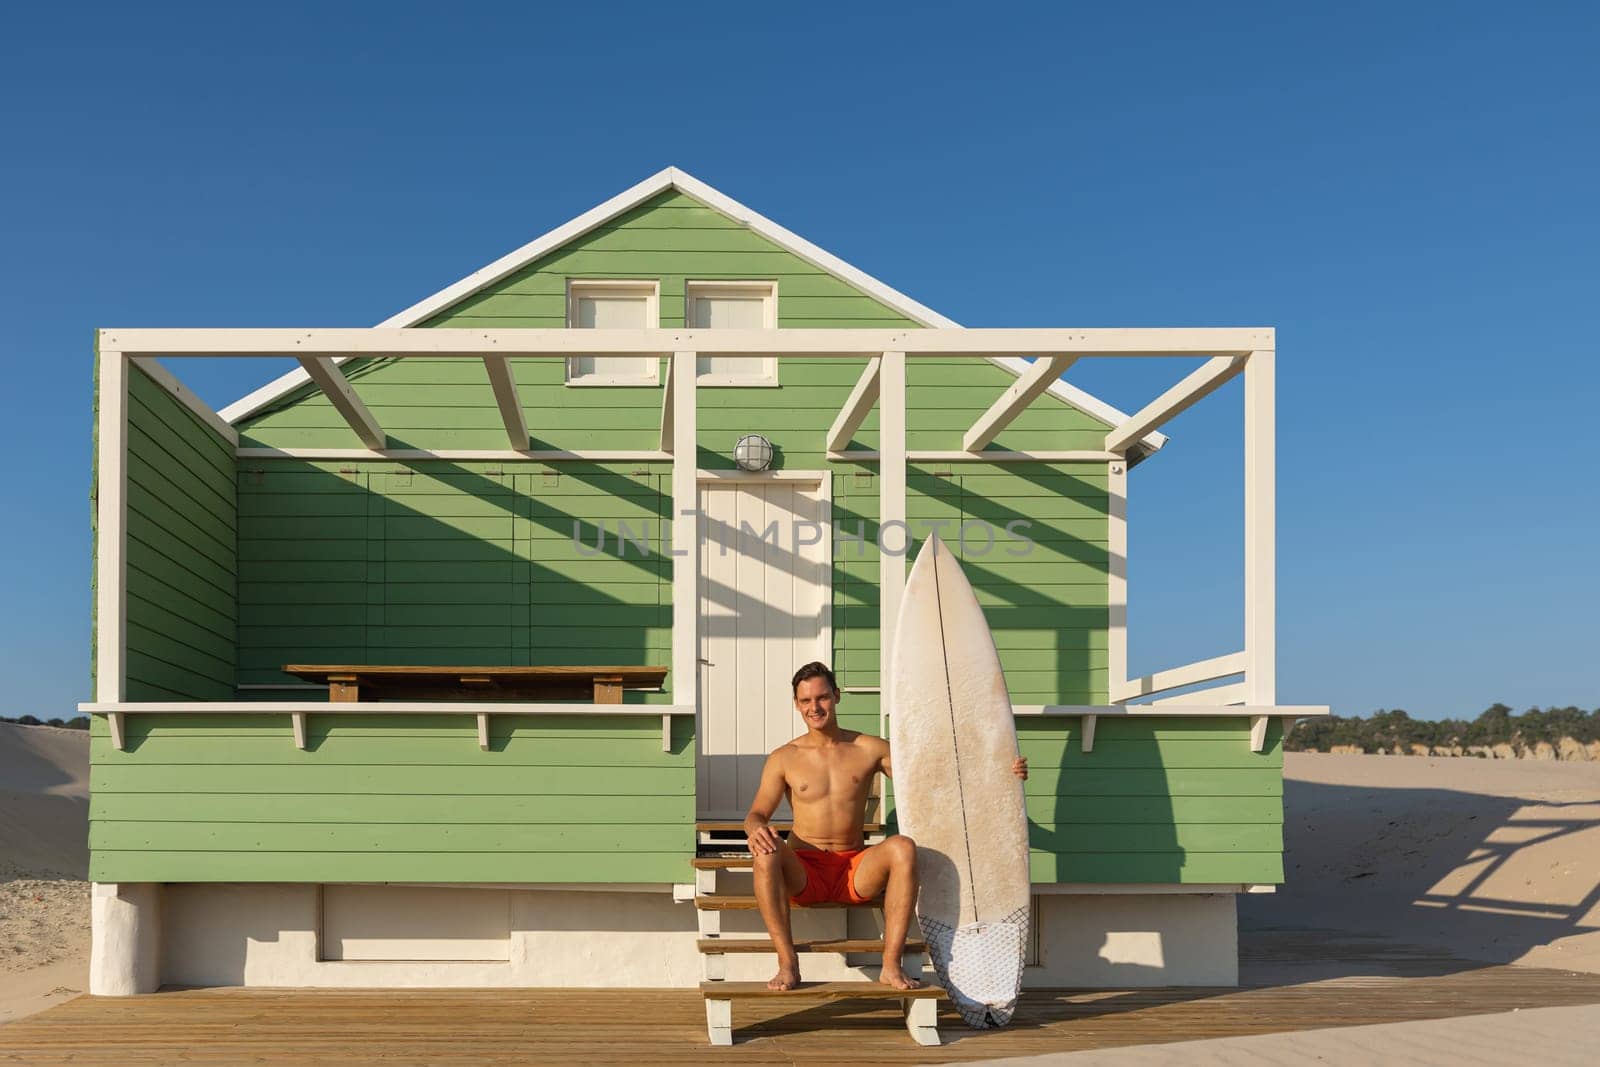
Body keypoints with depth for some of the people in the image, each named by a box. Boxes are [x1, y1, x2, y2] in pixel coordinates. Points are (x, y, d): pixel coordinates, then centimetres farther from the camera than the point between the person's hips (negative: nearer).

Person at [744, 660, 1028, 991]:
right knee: (767, 849, -34)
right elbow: (756, 815, 0)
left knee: (903, 846, -30)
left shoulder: (870, 749, 7)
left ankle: (891, 965, -27)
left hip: (855, 873, 1)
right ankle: (788, 964, -29)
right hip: (803, 873, -1)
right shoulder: (784, 759, 5)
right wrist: (756, 829, -28)